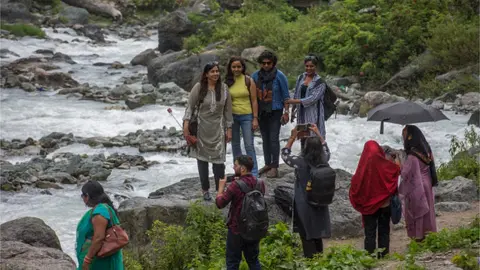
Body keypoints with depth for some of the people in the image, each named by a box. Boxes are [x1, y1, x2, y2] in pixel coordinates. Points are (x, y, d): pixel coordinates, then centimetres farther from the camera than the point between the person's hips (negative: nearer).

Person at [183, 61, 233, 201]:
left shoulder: (224, 88, 0)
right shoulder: (198, 87, -6)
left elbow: (227, 110, 6)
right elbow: (190, 106, -3)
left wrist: (229, 129, 6)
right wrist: (186, 123, -13)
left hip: (218, 129, 1)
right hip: (201, 128, -1)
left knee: (218, 160, -3)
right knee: (202, 159, 6)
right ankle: (205, 190, 19)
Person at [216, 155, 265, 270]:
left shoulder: (236, 185, -23)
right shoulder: (260, 183, -2)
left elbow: (220, 203, -16)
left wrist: (221, 186, 0)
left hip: (237, 230, -6)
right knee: (253, 260, 18)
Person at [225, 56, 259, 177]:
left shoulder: (248, 81, -3)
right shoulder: (227, 82, 3)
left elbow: (254, 100, -3)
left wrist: (255, 118, -7)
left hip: (246, 116, -3)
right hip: (231, 116, 3)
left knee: (249, 146, -5)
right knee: (235, 145, 11)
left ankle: (254, 173, 0)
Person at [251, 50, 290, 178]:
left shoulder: (279, 76, -9)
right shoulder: (255, 76, 2)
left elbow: (286, 95, -5)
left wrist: (286, 112, -9)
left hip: (275, 111, -5)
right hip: (261, 112, 5)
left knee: (274, 139, -6)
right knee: (265, 138, 13)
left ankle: (274, 167, -2)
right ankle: (267, 164, 23)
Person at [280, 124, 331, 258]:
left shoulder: (300, 162, -22)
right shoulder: (324, 160, -10)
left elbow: (284, 155, -4)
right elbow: (326, 149, 14)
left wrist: (292, 138, -1)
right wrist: (318, 134, 17)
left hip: (304, 205, -5)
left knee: (307, 234, 6)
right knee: (318, 233, 19)